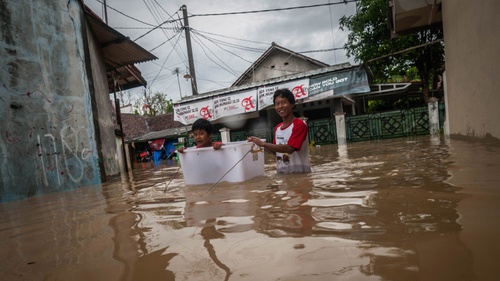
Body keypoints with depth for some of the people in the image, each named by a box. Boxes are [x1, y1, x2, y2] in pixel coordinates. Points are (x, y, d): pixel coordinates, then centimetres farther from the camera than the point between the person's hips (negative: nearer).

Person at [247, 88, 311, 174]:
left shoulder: (299, 125, -14)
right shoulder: (277, 128, 7)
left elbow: (289, 149, -25)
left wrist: (263, 144, -24)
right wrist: (260, 145, -2)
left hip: (300, 173, -6)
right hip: (282, 173, 6)